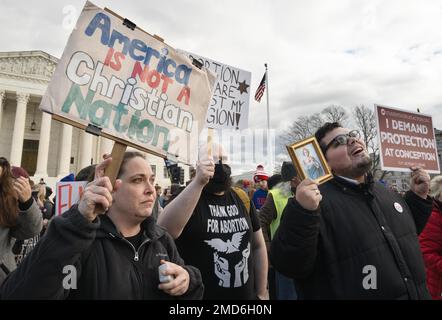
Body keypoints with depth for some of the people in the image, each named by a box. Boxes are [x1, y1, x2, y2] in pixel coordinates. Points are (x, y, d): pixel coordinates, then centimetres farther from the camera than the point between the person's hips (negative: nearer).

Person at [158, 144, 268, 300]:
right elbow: (164, 231, -33)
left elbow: (258, 246, 7)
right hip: (199, 295, -3)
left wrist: (262, 293, 8)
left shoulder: (242, 198, 0)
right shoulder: (188, 196, -13)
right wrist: (198, 182, -40)